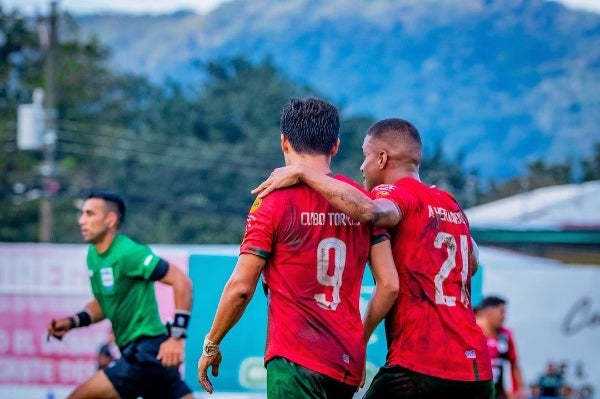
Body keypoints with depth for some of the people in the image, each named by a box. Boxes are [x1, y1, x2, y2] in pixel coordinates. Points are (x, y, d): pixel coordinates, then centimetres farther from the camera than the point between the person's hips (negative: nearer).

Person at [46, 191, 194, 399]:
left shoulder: (128, 253, -16)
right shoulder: (93, 255, 10)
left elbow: (181, 281, -19)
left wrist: (176, 336, -22)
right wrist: (73, 322, 6)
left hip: (147, 352, -9)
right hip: (133, 351, 9)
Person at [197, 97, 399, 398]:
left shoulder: (274, 200, -5)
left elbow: (241, 286, -6)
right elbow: (389, 285, 6)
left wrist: (211, 345, 7)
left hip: (294, 359, -6)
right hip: (349, 364, 6)